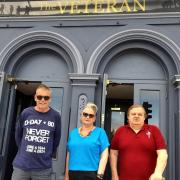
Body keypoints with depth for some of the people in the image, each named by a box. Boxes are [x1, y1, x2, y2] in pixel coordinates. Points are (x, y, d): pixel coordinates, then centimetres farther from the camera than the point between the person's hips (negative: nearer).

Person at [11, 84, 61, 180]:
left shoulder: (55, 116, -5)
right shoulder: (26, 113, -3)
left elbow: (56, 139, 4)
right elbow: (18, 135, 9)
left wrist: (49, 154, 7)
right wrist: (23, 151, 9)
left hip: (43, 168, 0)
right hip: (21, 166, 1)